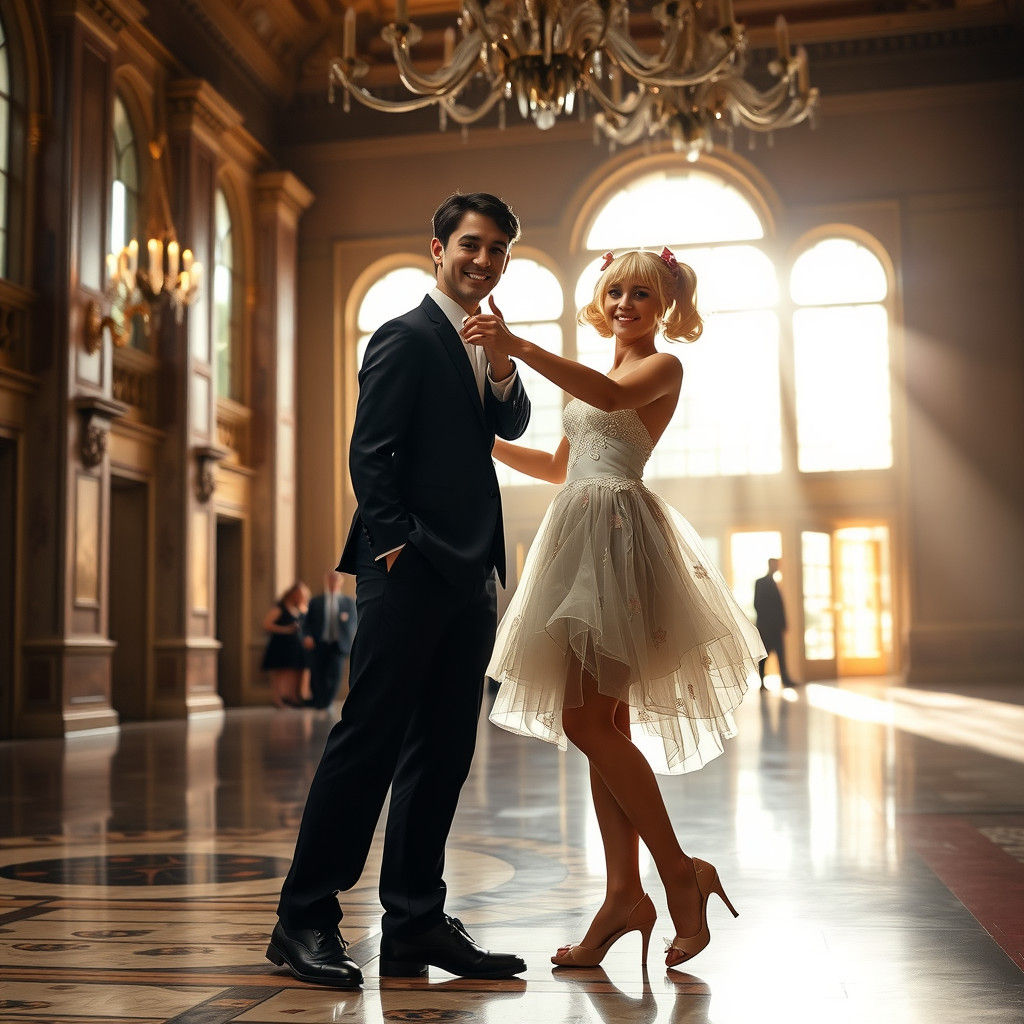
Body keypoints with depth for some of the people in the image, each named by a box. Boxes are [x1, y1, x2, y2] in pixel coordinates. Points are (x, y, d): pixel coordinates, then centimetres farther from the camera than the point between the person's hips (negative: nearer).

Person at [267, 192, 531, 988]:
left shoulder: (482, 344, 21)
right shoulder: (407, 338, -5)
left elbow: (512, 425, 11)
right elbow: (369, 452, -11)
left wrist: (504, 370, -6)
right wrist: (399, 542, -16)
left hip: (468, 577, 9)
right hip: (411, 573, -9)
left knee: (443, 752, 9)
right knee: (369, 739, -7)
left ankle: (415, 923, 16)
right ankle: (305, 919, 3)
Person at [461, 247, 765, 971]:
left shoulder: (664, 367, 0)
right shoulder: (594, 378, 24)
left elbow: (614, 395, -23)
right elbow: (561, 467, 32)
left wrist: (517, 346, -31)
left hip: (619, 534, -8)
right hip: (583, 536, 9)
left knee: (588, 721, -14)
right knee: (604, 725, 4)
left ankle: (681, 872, -3)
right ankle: (625, 894, 8)